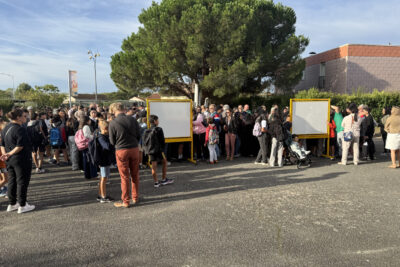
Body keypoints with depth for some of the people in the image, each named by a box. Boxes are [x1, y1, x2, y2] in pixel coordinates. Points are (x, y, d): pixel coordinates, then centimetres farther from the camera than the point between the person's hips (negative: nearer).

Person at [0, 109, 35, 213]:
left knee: (12, 181, 16)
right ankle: (22, 206, 9)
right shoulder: (21, 129, -18)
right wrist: (10, 154, -14)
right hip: (21, 160, -8)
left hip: (10, 160, 8)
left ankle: (11, 204, 26)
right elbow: (20, 146, -22)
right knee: (22, 182, 2)